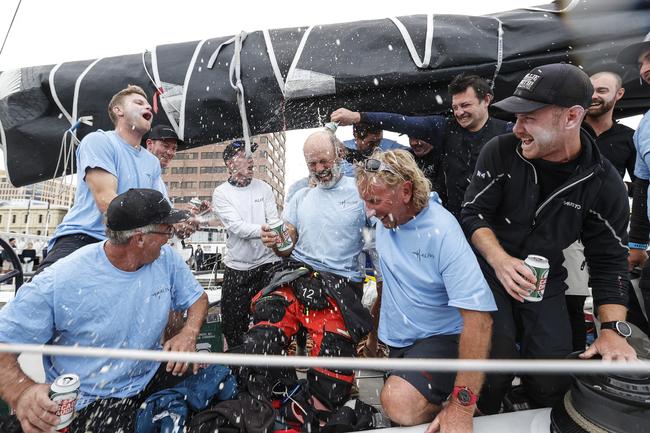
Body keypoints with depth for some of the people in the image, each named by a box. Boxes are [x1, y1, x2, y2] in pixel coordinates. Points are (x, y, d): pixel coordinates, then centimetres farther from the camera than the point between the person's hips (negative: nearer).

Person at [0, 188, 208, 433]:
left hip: (153, 378, 4)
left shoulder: (166, 258, -8)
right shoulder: (57, 283, -21)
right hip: (88, 403, -3)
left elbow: (197, 298, 4)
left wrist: (189, 333, -16)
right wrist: (21, 392, -34)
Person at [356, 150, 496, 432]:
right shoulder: (386, 216, -4)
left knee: (399, 401, -29)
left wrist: (462, 407, -28)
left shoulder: (443, 232, -25)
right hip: (393, 339, 7)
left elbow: (479, 317, -28)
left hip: (438, 337, -6)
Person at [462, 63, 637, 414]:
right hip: (489, 269, -1)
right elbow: (474, 213, -11)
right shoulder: (501, 152, -12)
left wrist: (612, 329, -13)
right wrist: (499, 259, -29)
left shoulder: (604, 184, -9)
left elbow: (609, 261, -3)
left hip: (546, 280, 2)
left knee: (552, 384, -2)